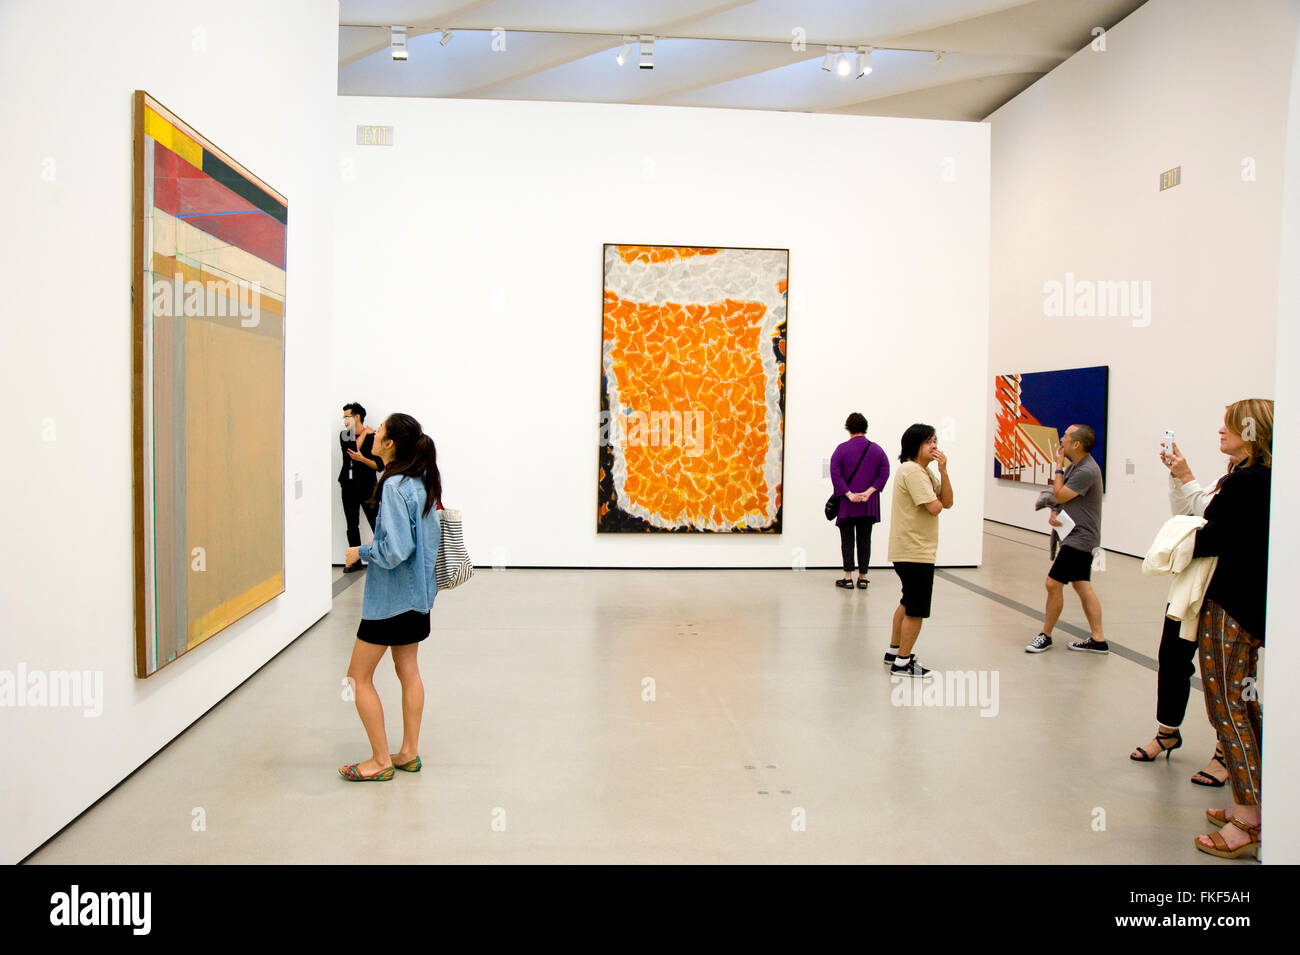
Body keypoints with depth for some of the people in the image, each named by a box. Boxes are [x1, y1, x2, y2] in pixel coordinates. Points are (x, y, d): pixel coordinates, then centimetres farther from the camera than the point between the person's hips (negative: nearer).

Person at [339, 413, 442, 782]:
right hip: (417, 594, 9)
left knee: (359, 676, 4)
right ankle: (409, 753, 25)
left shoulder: (394, 487, -22)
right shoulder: (422, 482, 4)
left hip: (390, 596, -9)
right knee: (408, 671, 16)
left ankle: (380, 760, 11)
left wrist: (362, 551, -11)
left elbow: (395, 550, -27)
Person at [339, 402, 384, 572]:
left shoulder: (373, 438, -6)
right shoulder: (344, 435, 10)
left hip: (367, 488, -6)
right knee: (352, 525, 11)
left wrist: (362, 459, -23)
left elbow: (379, 465, -10)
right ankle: (355, 561, 20)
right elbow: (352, 450, -10)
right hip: (348, 487, 6)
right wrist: (363, 433, -7)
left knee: (376, 525, -6)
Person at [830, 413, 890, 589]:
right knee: (865, 540, 9)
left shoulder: (842, 449, -4)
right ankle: (863, 578, 11)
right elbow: (884, 473, -3)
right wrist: (869, 492, -9)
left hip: (846, 504, -2)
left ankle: (848, 578, 2)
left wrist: (849, 494, -13)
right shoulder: (877, 449, 4)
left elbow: (835, 474, -13)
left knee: (847, 540, 4)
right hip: (869, 505, 3)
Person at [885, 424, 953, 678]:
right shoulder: (912, 470, -17)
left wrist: (943, 471, -6)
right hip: (914, 551, -11)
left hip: (917, 549, 11)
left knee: (909, 603, 21)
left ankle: (894, 651, 33)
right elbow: (934, 507, -24)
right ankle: (902, 663, 5)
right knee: (917, 608, -3)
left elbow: (947, 502, 5)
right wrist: (937, 501, -1)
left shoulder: (925, 471, 15)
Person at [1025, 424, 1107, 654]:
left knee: (1053, 584, -6)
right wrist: (1054, 513, -1)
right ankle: (1098, 640, 14)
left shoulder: (1086, 471, -21)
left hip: (1079, 538, -10)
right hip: (1079, 537, 10)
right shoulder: (1075, 465, 10)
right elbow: (1061, 496, 18)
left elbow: (1059, 495, -16)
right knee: (1082, 586, 11)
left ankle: (1045, 636, 7)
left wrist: (1058, 465, -11)